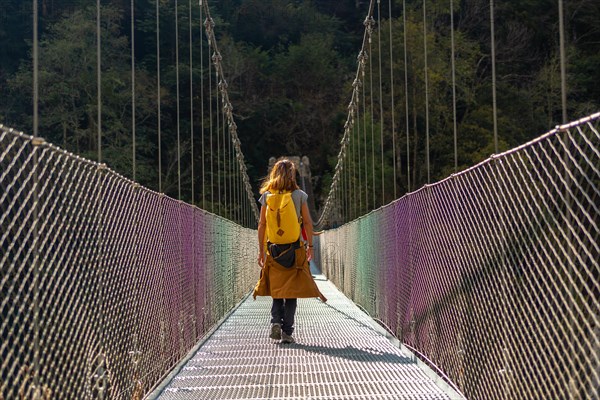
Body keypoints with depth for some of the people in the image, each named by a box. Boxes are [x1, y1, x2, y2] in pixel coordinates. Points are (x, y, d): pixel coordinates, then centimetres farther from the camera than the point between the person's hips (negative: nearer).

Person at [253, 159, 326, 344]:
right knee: (291, 290, 4)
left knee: (277, 288, 16)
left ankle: (275, 322, -2)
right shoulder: (299, 195, -2)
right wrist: (310, 246, 9)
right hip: (295, 250, -2)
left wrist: (261, 250, 9)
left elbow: (262, 225, 3)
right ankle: (287, 332, 3)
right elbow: (307, 223, -1)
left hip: (273, 249, 2)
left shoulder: (266, 196, 2)